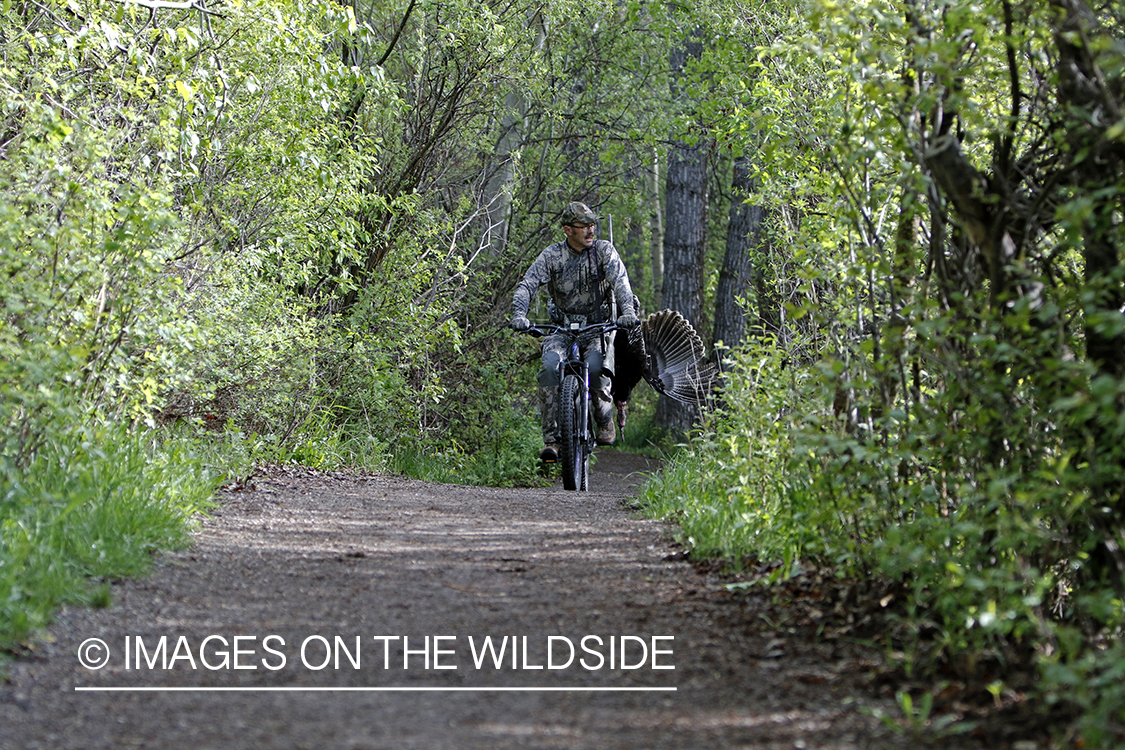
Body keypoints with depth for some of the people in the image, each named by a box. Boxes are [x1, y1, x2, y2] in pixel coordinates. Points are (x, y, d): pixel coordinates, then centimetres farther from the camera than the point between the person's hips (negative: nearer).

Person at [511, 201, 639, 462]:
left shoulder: (604, 250, -3)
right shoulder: (552, 255, -3)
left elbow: (620, 281, -17)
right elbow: (527, 285, -11)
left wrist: (628, 311, -36)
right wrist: (519, 315, -31)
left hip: (598, 326, -1)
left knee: (595, 367, -30)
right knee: (550, 366, -28)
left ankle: (605, 420, -1)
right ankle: (551, 438, -24)